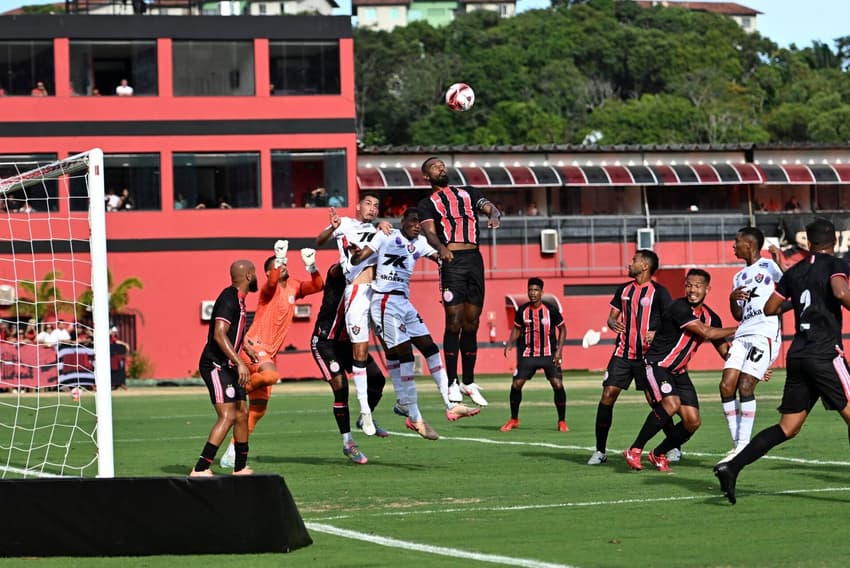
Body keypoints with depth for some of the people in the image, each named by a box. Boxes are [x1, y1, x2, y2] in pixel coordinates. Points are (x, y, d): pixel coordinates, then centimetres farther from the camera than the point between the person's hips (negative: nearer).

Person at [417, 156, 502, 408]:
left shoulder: (468, 193, 23)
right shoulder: (427, 204, 12)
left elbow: (490, 207, 7)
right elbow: (429, 232, -4)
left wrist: (494, 215, -18)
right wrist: (441, 248, -26)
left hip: (475, 260, 3)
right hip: (452, 262, -3)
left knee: (471, 323, 5)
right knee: (454, 322, -10)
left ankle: (469, 382, 12)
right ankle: (452, 383, -8)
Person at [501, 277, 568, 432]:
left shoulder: (551, 309, -9)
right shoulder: (522, 310, -4)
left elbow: (562, 329, 2)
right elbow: (517, 329, 12)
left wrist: (559, 351, -7)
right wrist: (509, 344, -6)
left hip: (549, 355, -2)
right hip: (528, 354, 2)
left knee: (558, 384, -14)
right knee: (516, 385, -5)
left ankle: (562, 422, 1)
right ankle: (513, 420, 14)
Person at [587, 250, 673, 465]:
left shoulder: (659, 292, -5)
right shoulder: (624, 290, 12)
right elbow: (612, 315, 17)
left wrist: (658, 334, -24)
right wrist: (613, 323, -6)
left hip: (647, 356, -5)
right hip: (622, 353, 5)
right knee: (607, 396, -4)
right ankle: (600, 451, 2)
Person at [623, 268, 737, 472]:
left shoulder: (711, 317, 4)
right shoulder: (679, 309, -21)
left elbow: (724, 350, 12)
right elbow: (706, 333, -25)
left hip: (679, 372, 8)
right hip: (656, 365, -8)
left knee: (693, 421, -3)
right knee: (671, 404, -31)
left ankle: (658, 454, 19)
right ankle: (634, 451, -19)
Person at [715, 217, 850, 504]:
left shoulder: (795, 271, 16)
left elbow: (770, 308, 20)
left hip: (797, 355, 6)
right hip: (826, 353, -6)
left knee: (787, 428, 9)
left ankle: (732, 467, -3)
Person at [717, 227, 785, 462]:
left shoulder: (767, 266, 2)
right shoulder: (739, 277, 23)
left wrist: (779, 260, -18)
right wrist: (733, 299, 3)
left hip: (765, 334, -8)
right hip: (743, 335, 8)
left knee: (745, 387, -15)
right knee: (726, 386, -5)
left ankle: (744, 445, -9)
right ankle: (737, 443, 2)